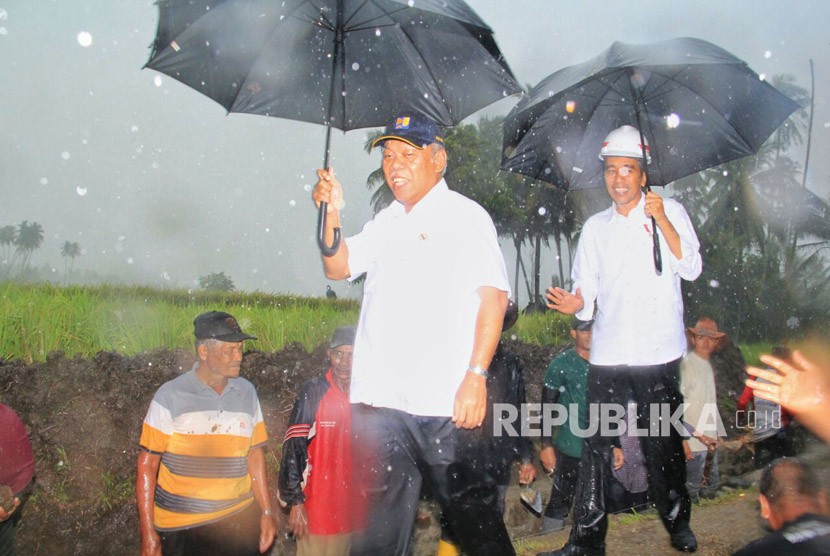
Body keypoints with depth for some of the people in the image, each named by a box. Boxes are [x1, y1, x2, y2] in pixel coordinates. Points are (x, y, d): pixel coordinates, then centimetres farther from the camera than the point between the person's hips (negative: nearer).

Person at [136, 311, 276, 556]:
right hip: (181, 527, -3)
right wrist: (148, 532, -7)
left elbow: (255, 454, 10)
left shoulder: (247, 392, 4)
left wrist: (266, 512, 8)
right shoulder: (170, 396, -8)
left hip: (239, 519, 3)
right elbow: (147, 465, -6)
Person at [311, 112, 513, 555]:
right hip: (378, 401, 6)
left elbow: (493, 295, -9)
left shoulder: (464, 215, -1)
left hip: (444, 402, -6)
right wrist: (332, 215, 1)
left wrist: (476, 375, -18)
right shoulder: (386, 222, 18)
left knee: (471, 510, 6)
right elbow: (338, 267, 18)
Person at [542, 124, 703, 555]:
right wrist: (575, 303, -10)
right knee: (595, 446, 0)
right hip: (607, 354, 2)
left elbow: (691, 269, -6)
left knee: (663, 443, 6)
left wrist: (662, 221, -14)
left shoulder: (668, 212, 6)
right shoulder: (595, 227, 13)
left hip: (657, 353, -2)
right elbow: (586, 290, 12)